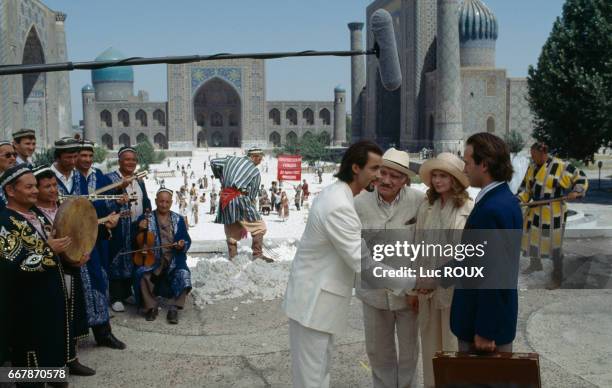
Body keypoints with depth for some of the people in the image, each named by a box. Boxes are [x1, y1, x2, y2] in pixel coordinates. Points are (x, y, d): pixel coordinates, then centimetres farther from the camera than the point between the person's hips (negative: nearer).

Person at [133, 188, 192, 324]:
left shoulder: (178, 219, 12)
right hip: (151, 258, -1)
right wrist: (140, 230, -16)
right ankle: (151, 307, -8)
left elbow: (187, 240, 12)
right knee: (142, 274, -29)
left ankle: (174, 308, -14)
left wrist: (182, 244, -11)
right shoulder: (145, 218, 8)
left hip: (174, 259, 1)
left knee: (183, 275, -28)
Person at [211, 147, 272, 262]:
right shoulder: (255, 172, 2)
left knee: (231, 230, 16)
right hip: (240, 198, -6)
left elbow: (213, 163, 20)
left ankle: (232, 255, 18)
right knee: (259, 227, 2)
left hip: (225, 200, 6)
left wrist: (220, 178, 29)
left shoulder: (231, 159, 14)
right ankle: (258, 253, -5)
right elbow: (253, 194, 4)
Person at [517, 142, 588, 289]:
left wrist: (576, 191, -21)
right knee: (531, 238, 19)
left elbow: (580, 177, -6)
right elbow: (526, 187, 12)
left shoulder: (560, 166, -13)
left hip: (553, 212, -7)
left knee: (554, 244, -1)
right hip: (535, 211, 7)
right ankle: (535, 264, 43)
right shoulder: (532, 168, 6)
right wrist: (519, 199, -4)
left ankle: (557, 277, 13)